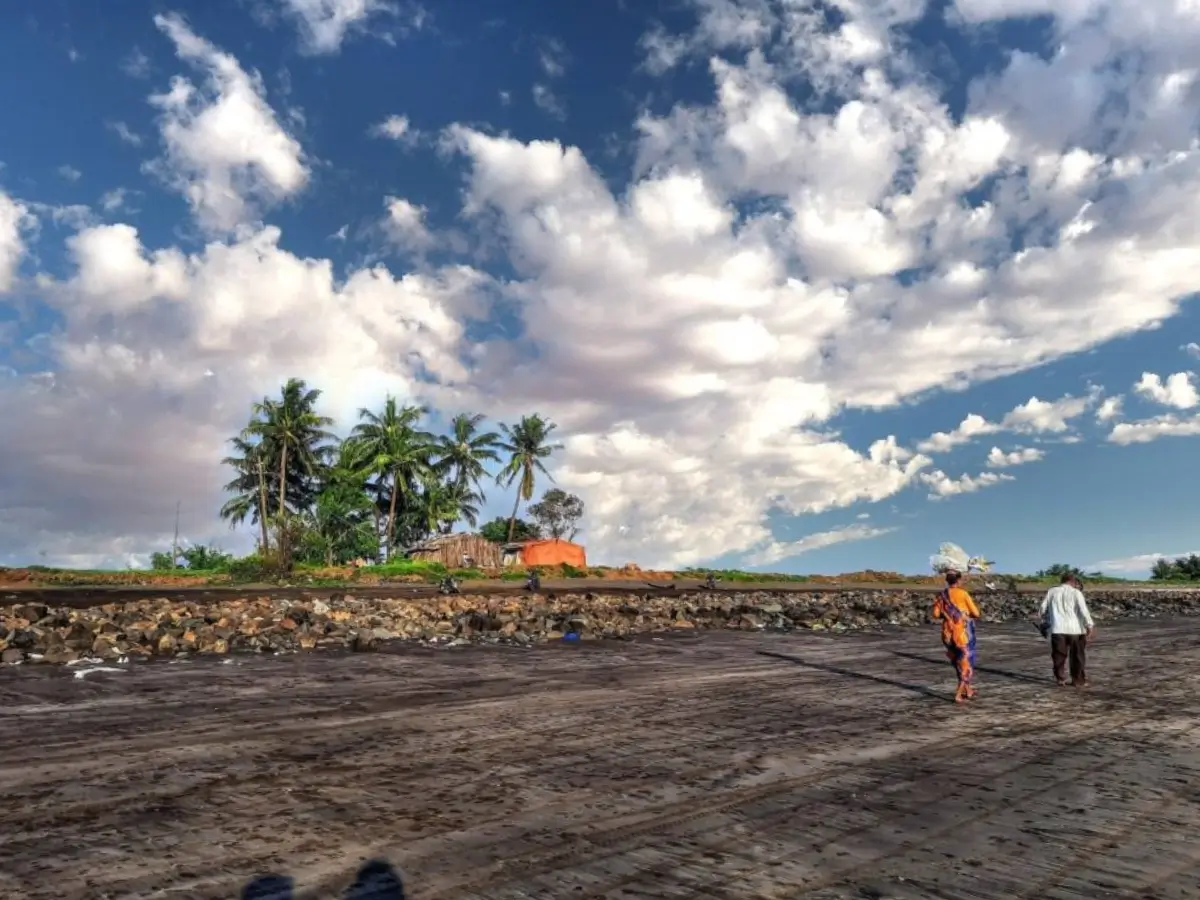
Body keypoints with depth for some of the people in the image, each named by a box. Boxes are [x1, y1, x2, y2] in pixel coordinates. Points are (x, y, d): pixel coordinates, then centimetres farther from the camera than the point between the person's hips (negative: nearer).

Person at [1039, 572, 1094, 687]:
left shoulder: (1051, 591, 8)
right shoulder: (1076, 592, -1)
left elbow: (1043, 608, 9)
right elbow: (1083, 610, -11)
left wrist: (1045, 623, 23)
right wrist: (1090, 626, -11)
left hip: (1057, 629, 2)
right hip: (1075, 629, -1)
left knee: (1059, 656, 8)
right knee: (1078, 656, 11)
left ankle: (1060, 680, 7)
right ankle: (1079, 681, 16)